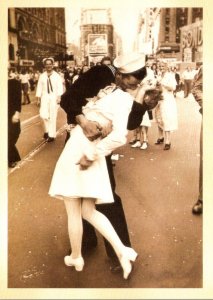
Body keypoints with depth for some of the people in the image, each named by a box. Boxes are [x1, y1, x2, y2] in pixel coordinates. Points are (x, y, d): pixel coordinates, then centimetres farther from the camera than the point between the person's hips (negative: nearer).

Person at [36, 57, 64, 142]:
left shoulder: (57, 76, -2)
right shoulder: (42, 76, 4)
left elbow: (60, 87, -7)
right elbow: (39, 87, 6)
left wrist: (59, 97, -18)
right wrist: (38, 98, 5)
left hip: (54, 97, -2)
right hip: (45, 97, 2)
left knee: (52, 116, 1)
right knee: (43, 115, -6)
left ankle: (52, 135, 10)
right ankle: (47, 129, 21)